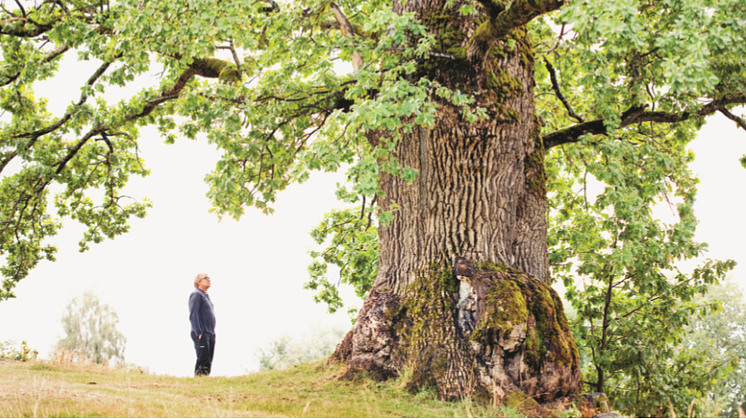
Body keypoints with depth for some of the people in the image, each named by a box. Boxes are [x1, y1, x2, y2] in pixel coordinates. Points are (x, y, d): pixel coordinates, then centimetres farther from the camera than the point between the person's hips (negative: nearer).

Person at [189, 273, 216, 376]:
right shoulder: (196, 294, -5)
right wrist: (199, 333, -21)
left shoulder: (206, 296, 23)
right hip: (202, 335, -9)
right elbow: (193, 315, -14)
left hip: (210, 334, 9)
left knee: (208, 363, 6)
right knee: (203, 361, -14)